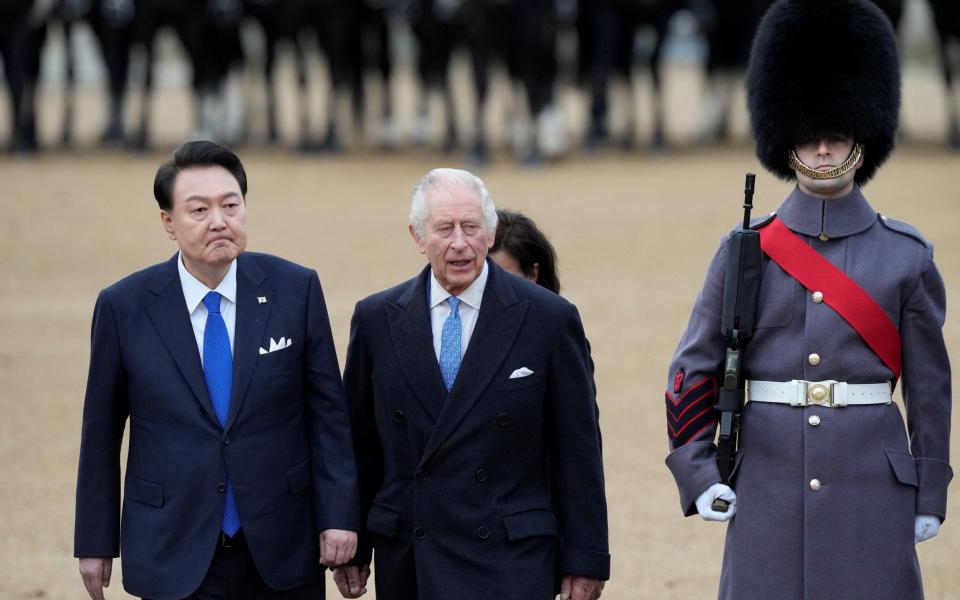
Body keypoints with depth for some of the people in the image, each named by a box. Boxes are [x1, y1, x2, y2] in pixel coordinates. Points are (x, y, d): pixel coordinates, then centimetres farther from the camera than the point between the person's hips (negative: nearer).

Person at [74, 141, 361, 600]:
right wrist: (95, 543, 5)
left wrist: (338, 516, -3)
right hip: (174, 559, -1)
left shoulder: (296, 290, -1)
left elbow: (327, 412, 2)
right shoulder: (124, 306, -2)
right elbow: (101, 434, 4)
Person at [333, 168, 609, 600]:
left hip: (510, 564, -3)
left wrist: (584, 560, -1)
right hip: (407, 561, 3)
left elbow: (578, 450, 1)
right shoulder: (376, 320, 6)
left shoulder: (548, 319, -1)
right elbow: (359, 445, 11)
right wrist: (350, 547, 10)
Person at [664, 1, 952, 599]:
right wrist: (699, 475, -2)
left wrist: (929, 497, 4)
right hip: (767, 493, 0)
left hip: (872, 489, 0)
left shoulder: (906, 254, 3)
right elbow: (692, 373, 7)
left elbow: (930, 386, 6)